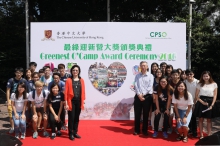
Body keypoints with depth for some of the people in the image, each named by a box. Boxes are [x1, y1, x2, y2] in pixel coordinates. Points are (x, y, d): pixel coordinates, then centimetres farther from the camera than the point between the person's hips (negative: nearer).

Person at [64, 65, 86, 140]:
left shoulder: (81, 80, 7)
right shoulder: (68, 80, -2)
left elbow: (83, 91, 7)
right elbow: (66, 92, -5)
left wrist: (83, 101, 4)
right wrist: (66, 103, -9)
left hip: (79, 101, 3)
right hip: (71, 101, -3)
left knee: (77, 117, 11)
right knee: (71, 117, 0)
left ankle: (75, 132, 23)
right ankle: (71, 133, 11)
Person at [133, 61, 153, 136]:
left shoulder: (150, 76, 3)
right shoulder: (137, 76, 9)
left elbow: (150, 87, -6)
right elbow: (136, 86, -1)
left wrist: (143, 94, -14)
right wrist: (139, 95, -14)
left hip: (147, 96, -1)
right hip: (138, 96, 1)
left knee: (146, 114, 6)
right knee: (137, 114, 4)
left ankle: (145, 130, 17)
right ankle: (137, 130, 14)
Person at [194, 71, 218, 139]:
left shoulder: (214, 84, 0)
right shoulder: (199, 84, 4)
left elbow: (215, 96, 0)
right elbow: (196, 95, 3)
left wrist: (212, 105, -10)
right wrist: (202, 102, -12)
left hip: (210, 103, -1)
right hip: (201, 103, 1)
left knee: (209, 120, 7)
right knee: (201, 119, 5)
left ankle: (209, 135, 15)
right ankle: (201, 135, 13)